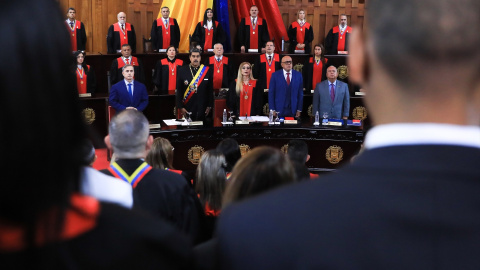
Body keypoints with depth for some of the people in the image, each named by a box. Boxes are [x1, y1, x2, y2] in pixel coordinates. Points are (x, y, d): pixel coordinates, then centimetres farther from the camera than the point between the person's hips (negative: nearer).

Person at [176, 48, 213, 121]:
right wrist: (180, 107, -4)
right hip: (187, 109, -1)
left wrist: (209, 106, 2)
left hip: (203, 109, 1)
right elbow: (179, 90, 1)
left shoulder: (207, 70, 3)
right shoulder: (182, 71, 0)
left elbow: (210, 90, 5)